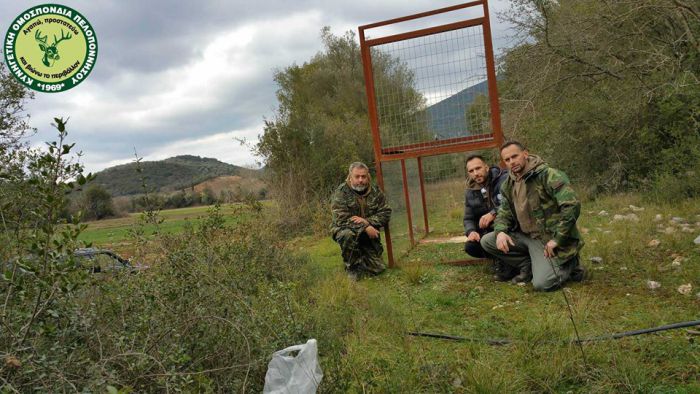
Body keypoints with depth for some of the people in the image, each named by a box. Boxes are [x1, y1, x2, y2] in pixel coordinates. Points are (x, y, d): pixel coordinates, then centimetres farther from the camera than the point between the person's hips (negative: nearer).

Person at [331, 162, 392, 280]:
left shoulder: (375, 191, -4)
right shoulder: (341, 193, -17)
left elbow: (385, 213, -8)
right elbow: (342, 220, -23)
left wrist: (367, 221, -26)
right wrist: (365, 228, -32)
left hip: (369, 232, 3)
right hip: (345, 229, -3)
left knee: (378, 268, -5)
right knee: (347, 235, -39)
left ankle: (363, 257, 29)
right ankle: (352, 267, -14)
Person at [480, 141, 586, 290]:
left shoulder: (549, 175, -18)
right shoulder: (508, 185, 6)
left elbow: (572, 205, -26)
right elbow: (504, 213, 12)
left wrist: (557, 240, -24)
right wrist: (500, 231, -12)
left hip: (549, 238, -7)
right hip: (525, 236, 7)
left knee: (542, 283, -21)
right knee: (486, 241, -3)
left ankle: (570, 264, 10)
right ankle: (528, 266, 7)